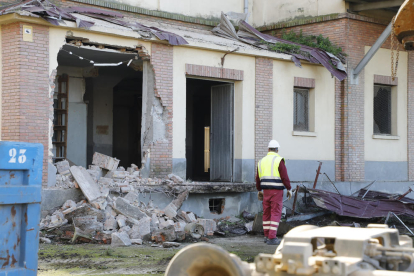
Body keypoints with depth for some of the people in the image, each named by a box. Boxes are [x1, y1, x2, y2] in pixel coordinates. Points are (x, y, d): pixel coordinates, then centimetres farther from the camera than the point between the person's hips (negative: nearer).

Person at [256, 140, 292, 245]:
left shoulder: (262, 161, 9)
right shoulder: (279, 160, -9)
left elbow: (258, 178, 14)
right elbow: (284, 177, -13)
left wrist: (259, 191, 25)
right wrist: (289, 189, -3)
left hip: (266, 190, 5)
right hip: (277, 191, -5)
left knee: (266, 213, 14)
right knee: (276, 214, -4)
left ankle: (267, 236, 19)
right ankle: (272, 238, -9)